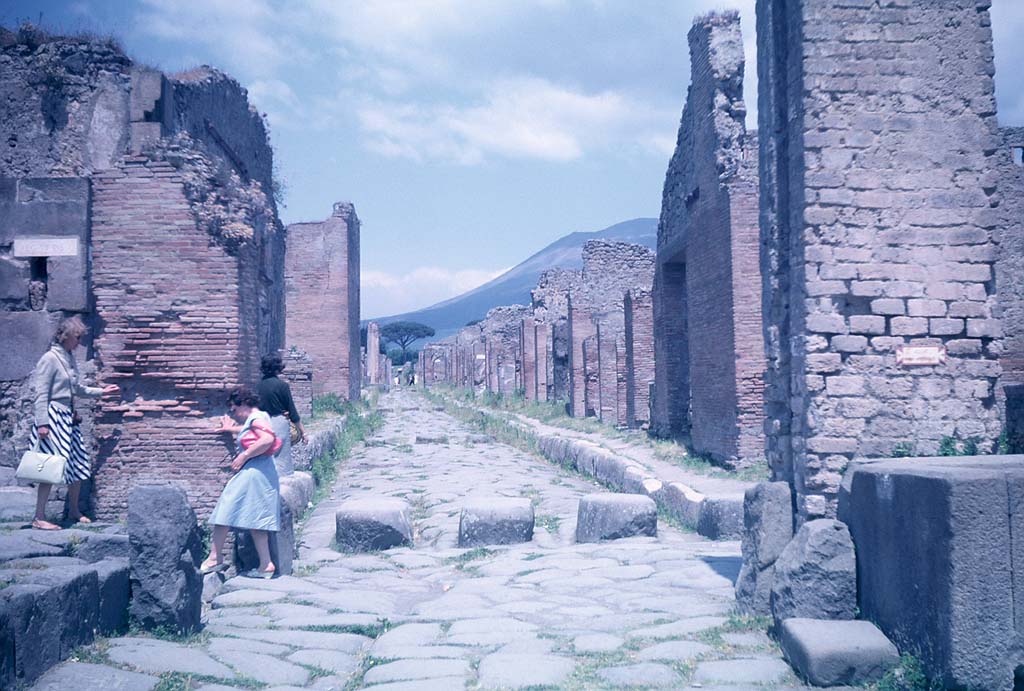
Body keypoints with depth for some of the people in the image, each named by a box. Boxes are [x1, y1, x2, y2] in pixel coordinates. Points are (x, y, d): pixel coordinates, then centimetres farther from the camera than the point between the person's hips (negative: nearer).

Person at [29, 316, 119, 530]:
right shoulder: (50, 359, -12)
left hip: (69, 419, 9)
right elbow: (41, 394, -15)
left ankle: (74, 512, 26)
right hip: (53, 418, -9)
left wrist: (101, 391, 21)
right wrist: (42, 424, -19)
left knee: (77, 466, 12)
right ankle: (39, 518, -1)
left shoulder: (70, 358, 13)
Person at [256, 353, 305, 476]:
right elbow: (292, 410, -7)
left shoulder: (259, 385, 3)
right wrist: (302, 430, 0)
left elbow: (257, 407, 8)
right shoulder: (282, 385, -11)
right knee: (281, 459, 0)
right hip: (279, 423, -5)